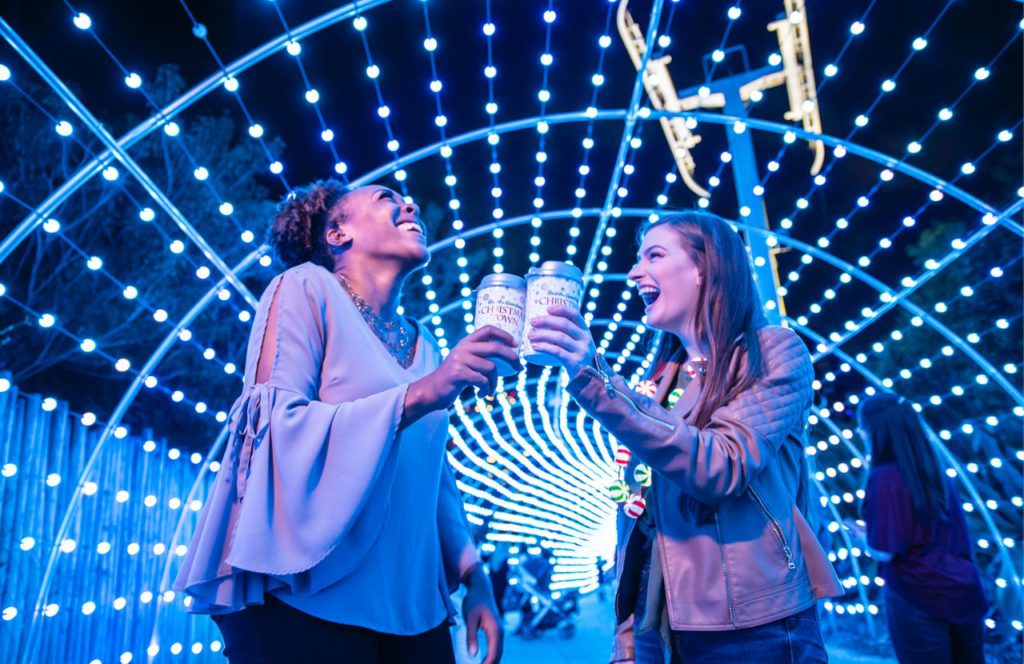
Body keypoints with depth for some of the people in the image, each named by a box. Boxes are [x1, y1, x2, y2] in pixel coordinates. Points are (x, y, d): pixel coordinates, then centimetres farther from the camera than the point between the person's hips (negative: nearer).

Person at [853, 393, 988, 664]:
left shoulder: (884, 478, -19)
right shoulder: (935, 471, 4)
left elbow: (884, 552, -18)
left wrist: (865, 537, 2)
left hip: (917, 597, -7)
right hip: (962, 590, 7)